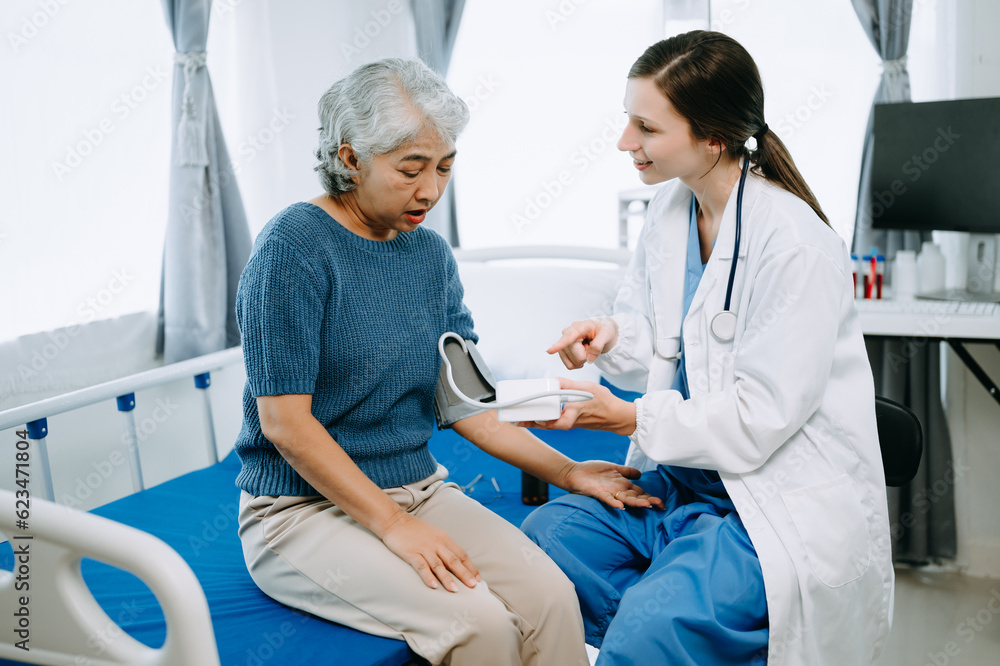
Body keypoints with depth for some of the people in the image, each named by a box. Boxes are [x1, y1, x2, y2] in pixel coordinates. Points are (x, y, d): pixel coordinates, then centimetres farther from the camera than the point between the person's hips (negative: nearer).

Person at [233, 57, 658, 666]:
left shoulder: (433, 256, 8)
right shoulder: (294, 246, -13)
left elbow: (467, 403, 11)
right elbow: (285, 421, -16)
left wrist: (567, 472, 1)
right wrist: (392, 525, -19)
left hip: (417, 490, 6)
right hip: (305, 510, -6)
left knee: (551, 597, -18)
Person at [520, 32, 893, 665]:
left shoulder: (795, 248, -22)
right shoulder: (669, 209, 3)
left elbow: (759, 421, -20)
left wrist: (630, 418, -18)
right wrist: (613, 336, -7)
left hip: (786, 503, -8)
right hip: (687, 478, 8)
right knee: (547, 531, -11)